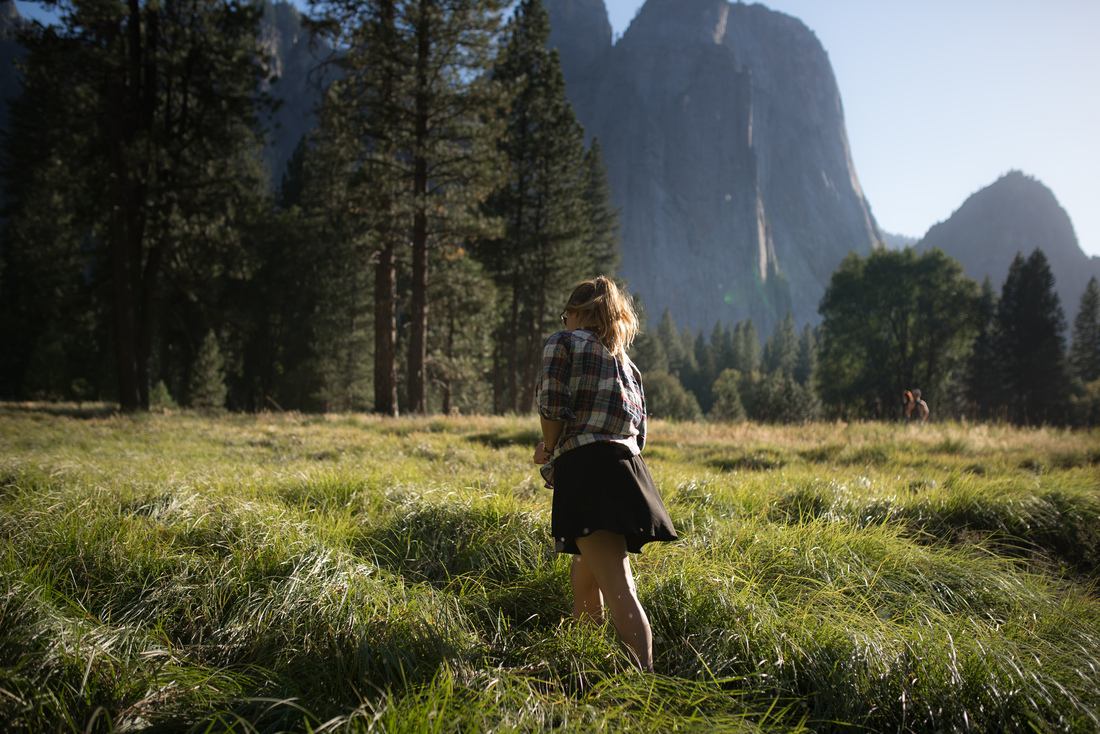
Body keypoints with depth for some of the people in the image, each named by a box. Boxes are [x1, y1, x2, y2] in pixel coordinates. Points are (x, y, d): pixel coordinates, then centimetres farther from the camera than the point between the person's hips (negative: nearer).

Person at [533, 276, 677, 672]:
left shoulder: (563, 342, 4)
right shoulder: (626, 362, 24)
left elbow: (553, 406, -10)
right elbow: (638, 430, 19)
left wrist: (549, 449, 9)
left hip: (587, 468, -8)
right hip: (626, 464, 8)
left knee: (618, 588, -17)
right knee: (584, 576, 23)